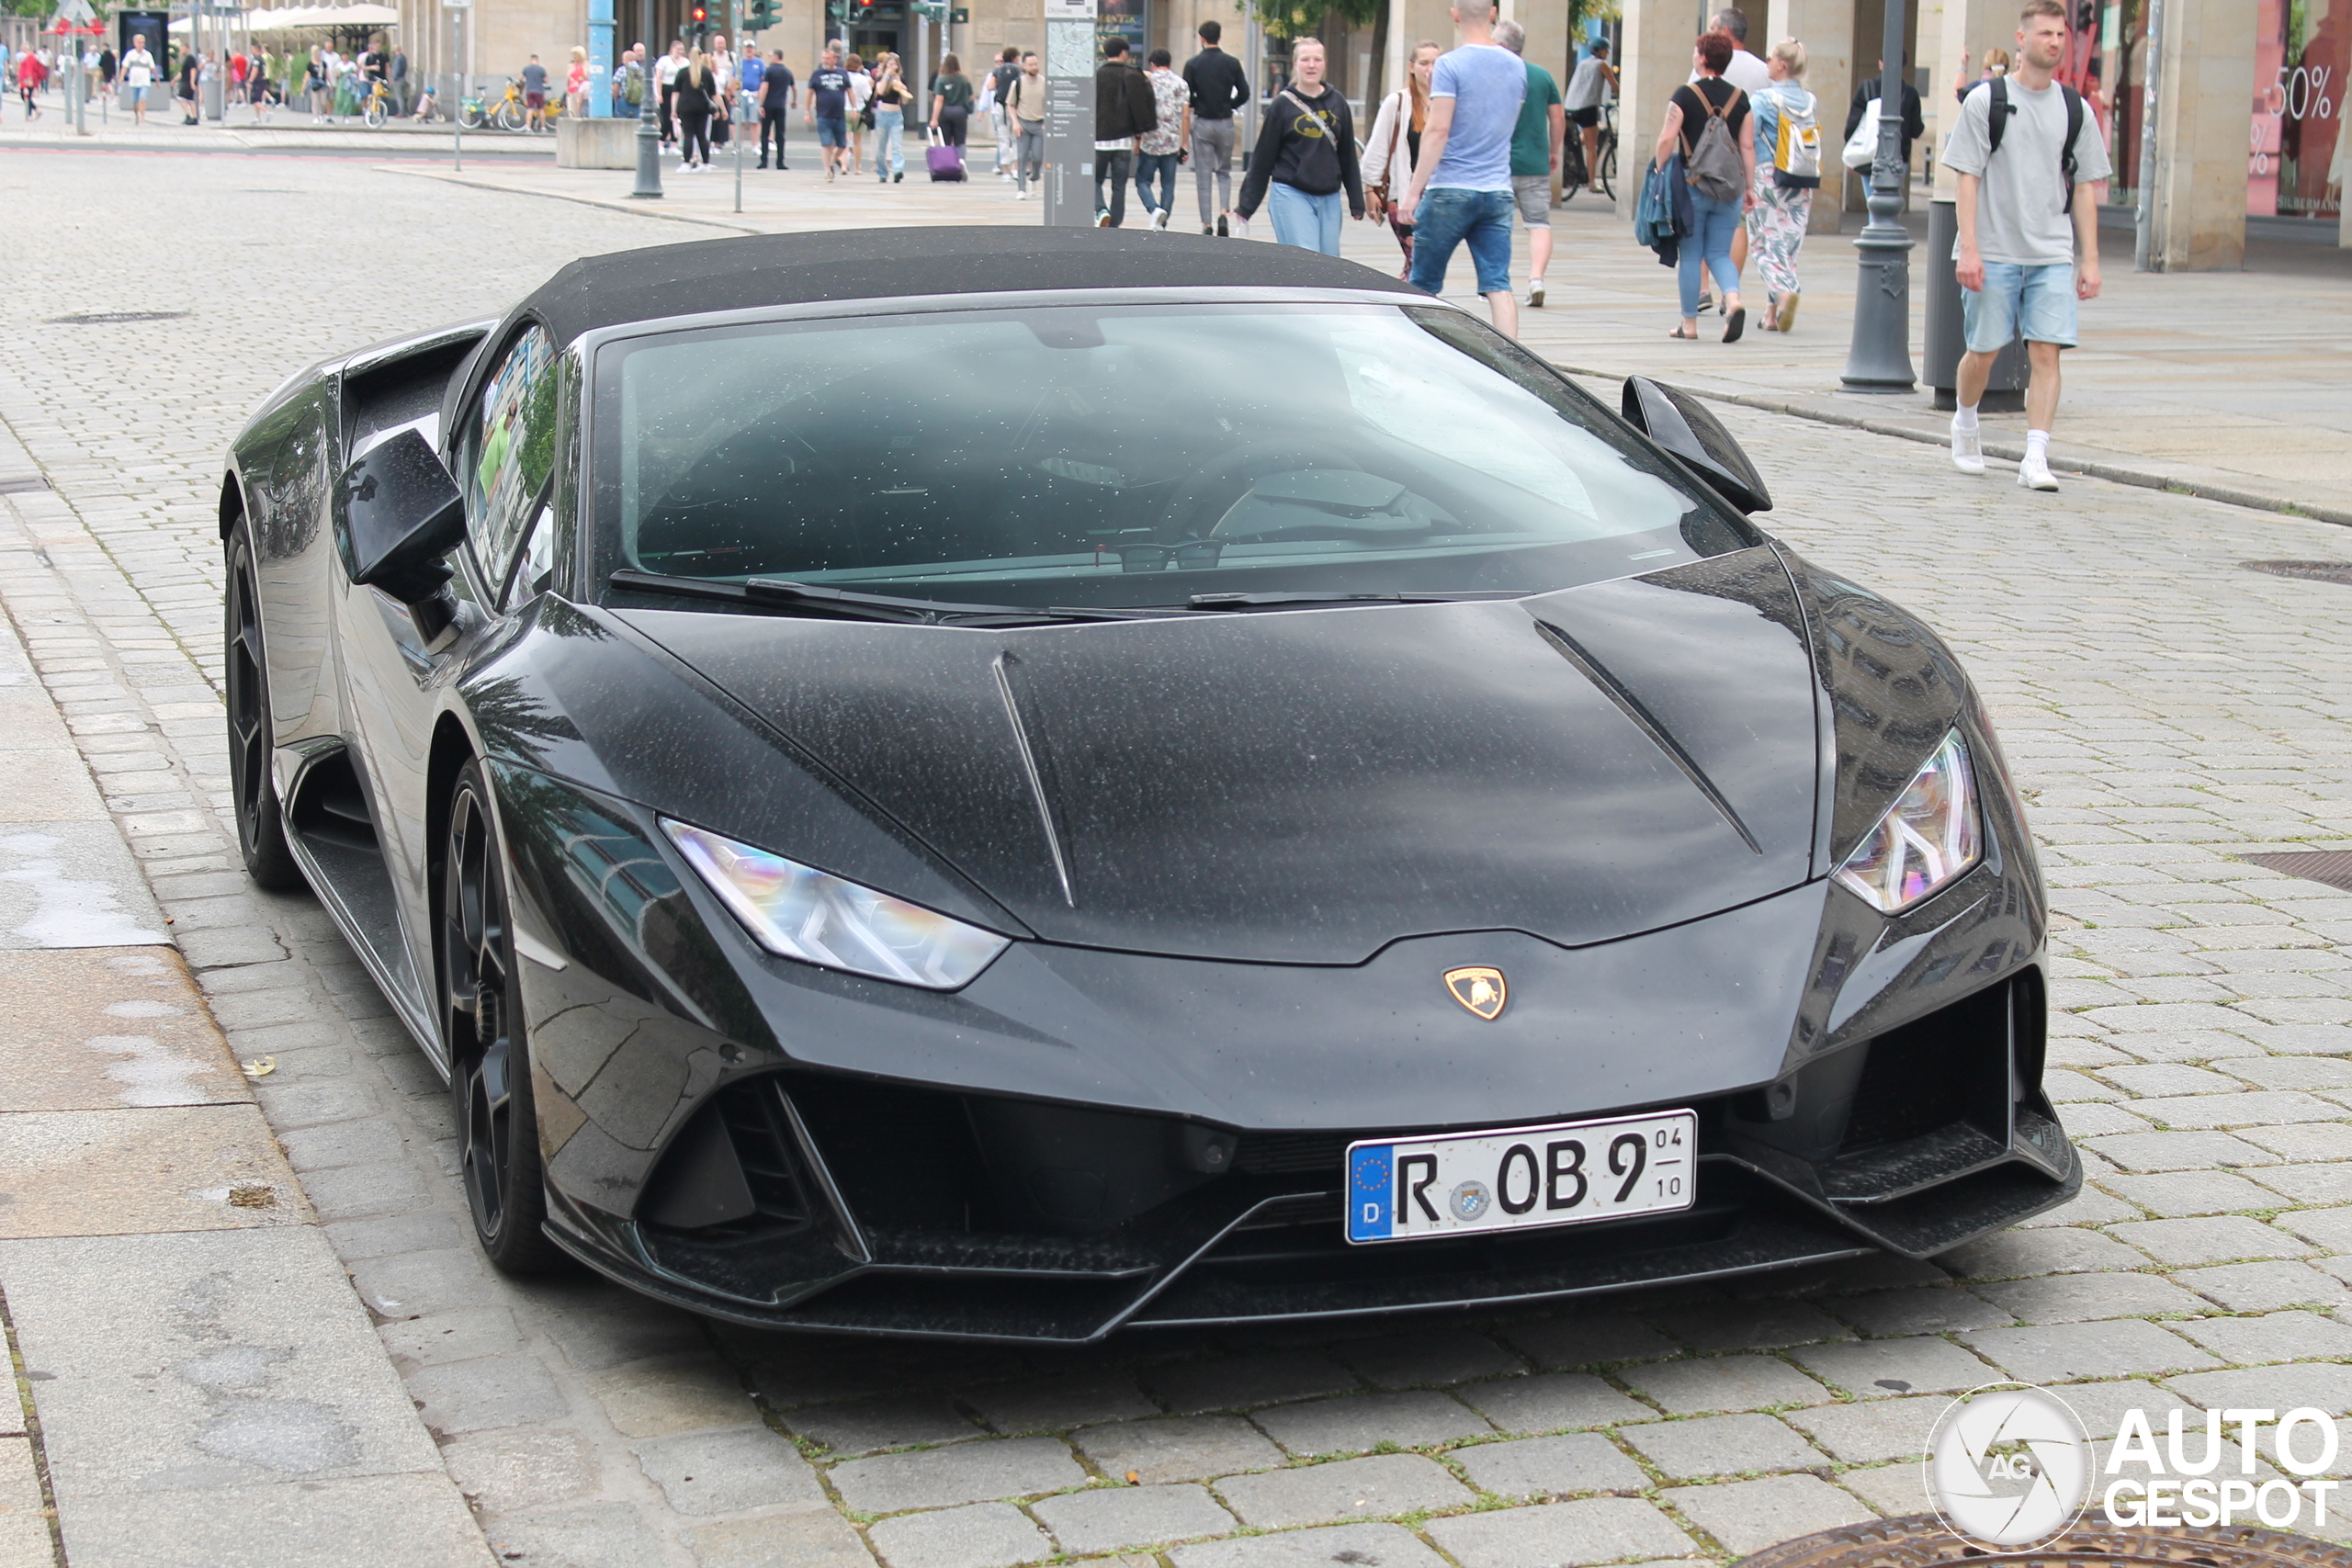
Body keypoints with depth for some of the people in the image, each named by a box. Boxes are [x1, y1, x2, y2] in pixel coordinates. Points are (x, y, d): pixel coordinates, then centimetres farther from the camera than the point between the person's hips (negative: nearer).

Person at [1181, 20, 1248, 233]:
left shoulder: (1193, 64, -4)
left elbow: (1186, 103, -6)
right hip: (1225, 123, 2)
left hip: (1202, 123, -2)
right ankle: (1224, 211, -6)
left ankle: (1206, 224, 2)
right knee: (1224, 171, 16)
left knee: (1203, 176, 3)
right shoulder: (1232, 63, 0)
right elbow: (1244, 94, 1)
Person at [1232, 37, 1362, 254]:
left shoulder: (1337, 102, 8)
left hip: (1329, 199, 4)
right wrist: (1246, 205, 2)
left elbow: (1348, 156, 13)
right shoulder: (1282, 104, -1)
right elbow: (1262, 158, 2)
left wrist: (1356, 202, 12)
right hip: (1290, 195, -4)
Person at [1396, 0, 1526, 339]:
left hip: (1451, 190, -4)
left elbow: (1438, 130, -16)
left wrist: (1414, 190, -15)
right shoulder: (1517, 66, 9)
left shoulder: (1450, 64, -9)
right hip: (1498, 191, 5)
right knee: (1498, 285, -1)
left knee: (1423, 285, 9)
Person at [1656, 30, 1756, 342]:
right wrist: (1750, 187, 10)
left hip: (1693, 184, -3)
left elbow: (1667, 140, -11)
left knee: (1691, 255, 6)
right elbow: (1748, 146, 4)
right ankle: (1733, 301, -16)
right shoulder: (1740, 98, 5)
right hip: (1729, 187, 3)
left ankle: (1689, 324, 10)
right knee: (1719, 254, 11)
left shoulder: (1685, 95, -6)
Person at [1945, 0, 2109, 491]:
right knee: (1983, 351, 6)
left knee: (2046, 352, -8)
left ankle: (2035, 458, -9)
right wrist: (1968, 248, -11)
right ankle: (1964, 424, 34)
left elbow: (2085, 189, 11)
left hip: (2053, 254, 2)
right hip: (1993, 252, -2)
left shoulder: (2074, 109, 8)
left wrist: (2089, 260, 5)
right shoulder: (1987, 100, -1)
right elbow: (1967, 177, -2)